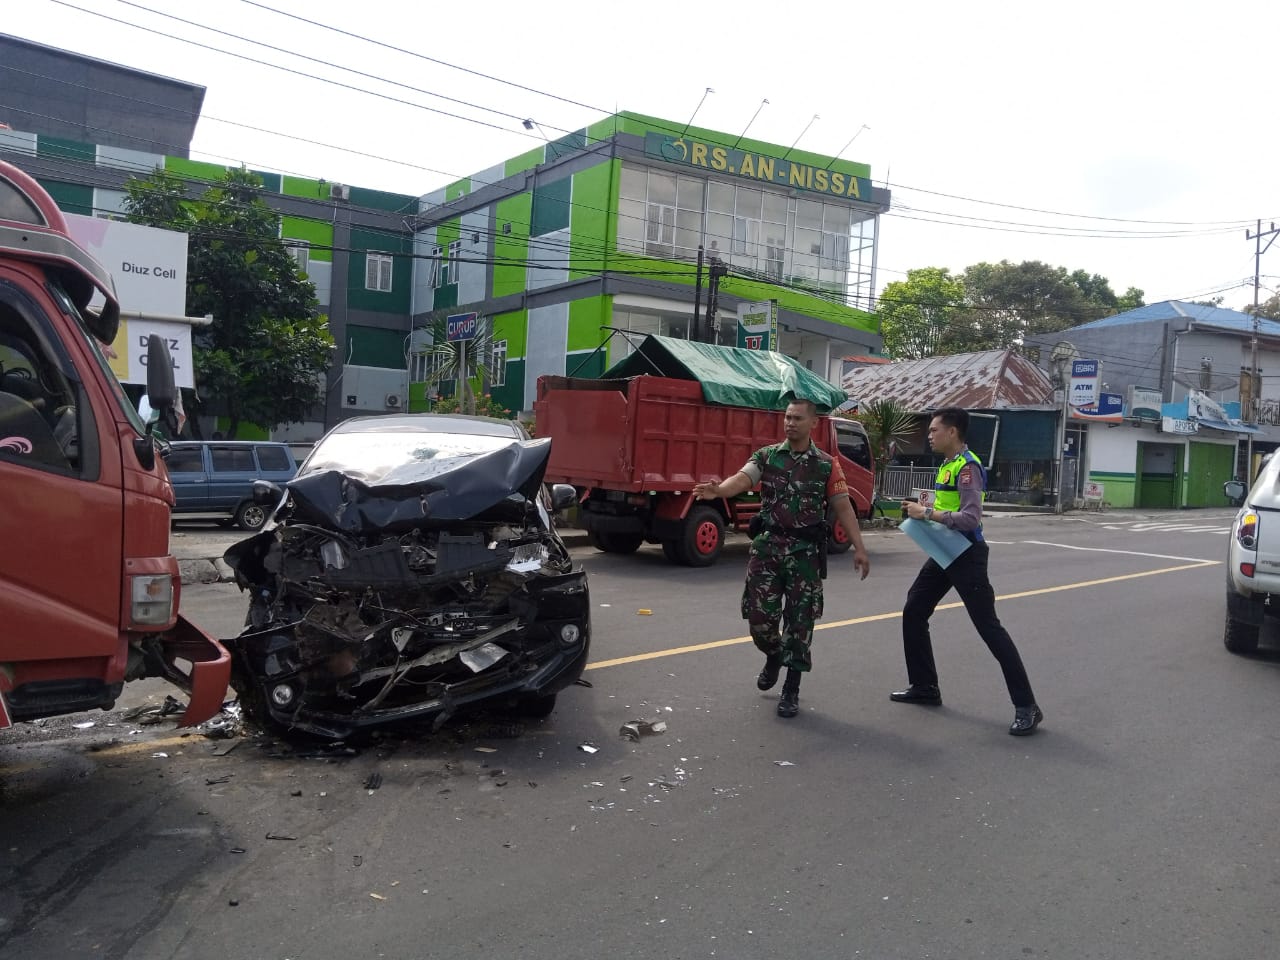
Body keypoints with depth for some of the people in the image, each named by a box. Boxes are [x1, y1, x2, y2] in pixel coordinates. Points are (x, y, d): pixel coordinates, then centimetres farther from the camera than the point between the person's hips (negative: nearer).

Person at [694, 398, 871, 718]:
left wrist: (859, 548, -5)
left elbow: (843, 508, 2)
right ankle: (773, 656, 35)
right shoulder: (766, 456, 3)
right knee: (759, 615, 2)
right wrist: (718, 490, -37)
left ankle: (791, 690, 14)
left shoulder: (827, 465, 2)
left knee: (799, 621, 2)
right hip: (768, 545, 1)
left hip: (806, 551, -1)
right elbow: (742, 479, -15)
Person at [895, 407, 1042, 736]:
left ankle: (1026, 707, -1)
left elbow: (971, 519, -28)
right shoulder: (947, 464, 11)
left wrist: (927, 514, -23)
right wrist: (925, 510, 2)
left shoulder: (968, 467, -18)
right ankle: (924, 687, 23)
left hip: (966, 556, -10)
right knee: (913, 614, 11)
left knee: (989, 627, -7)